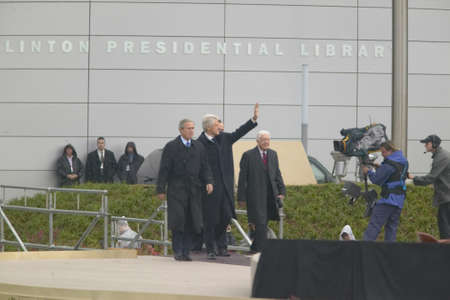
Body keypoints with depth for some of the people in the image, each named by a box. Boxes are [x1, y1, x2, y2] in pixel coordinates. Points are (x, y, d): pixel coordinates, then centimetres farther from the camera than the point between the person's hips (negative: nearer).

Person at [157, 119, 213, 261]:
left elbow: (205, 167, 13)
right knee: (178, 220, -8)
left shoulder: (199, 146, 13)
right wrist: (161, 189, -5)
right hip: (176, 189, -4)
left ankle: (186, 252, 8)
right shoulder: (171, 147, 0)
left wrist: (208, 181, -4)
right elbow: (164, 169, -1)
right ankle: (178, 251, 1)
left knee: (191, 222, 1)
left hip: (194, 190, 4)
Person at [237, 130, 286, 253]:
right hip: (255, 196, -5)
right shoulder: (248, 155, -3)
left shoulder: (273, 154, 13)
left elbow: (277, 174, 14)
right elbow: (242, 177, -3)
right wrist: (241, 197, -7)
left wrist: (282, 191, 3)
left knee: (263, 223, 8)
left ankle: (255, 249, 20)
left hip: (270, 195, 5)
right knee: (261, 224, -10)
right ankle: (261, 249, -6)